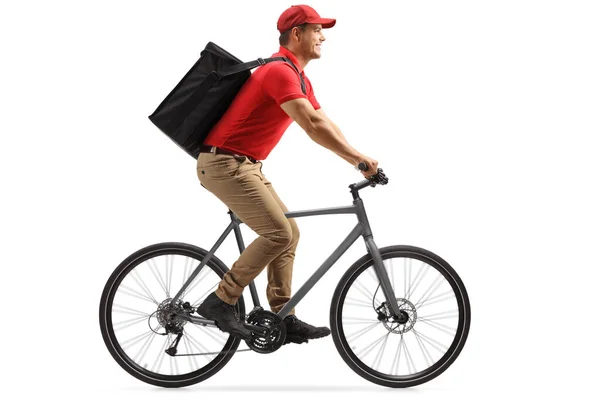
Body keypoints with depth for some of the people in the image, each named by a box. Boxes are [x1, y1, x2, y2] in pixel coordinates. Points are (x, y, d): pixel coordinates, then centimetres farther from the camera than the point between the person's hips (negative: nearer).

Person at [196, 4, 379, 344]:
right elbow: (313, 125, -28)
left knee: (289, 233, 9)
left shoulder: (300, 79, 15)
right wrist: (359, 157, -25)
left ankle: (283, 318, 12)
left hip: (246, 166, 11)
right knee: (279, 233, -15)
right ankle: (220, 302, -7)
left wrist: (359, 160, 3)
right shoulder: (280, 71, -18)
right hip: (225, 164, -11)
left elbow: (326, 125, 14)